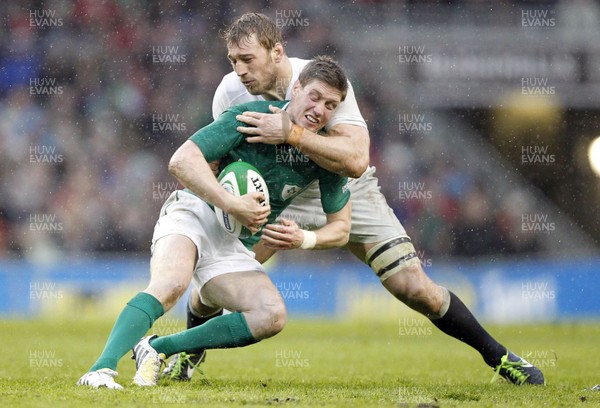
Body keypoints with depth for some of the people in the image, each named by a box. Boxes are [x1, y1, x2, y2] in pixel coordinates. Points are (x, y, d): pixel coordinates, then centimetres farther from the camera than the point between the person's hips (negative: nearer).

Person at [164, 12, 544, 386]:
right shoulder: (230, 92, -18)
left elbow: (356, 159, -39)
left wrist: (291, 133, -48)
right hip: (278, 196, 3)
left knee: (417, 289, -11)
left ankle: (498, 356, 10)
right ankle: (191, 352, 17)